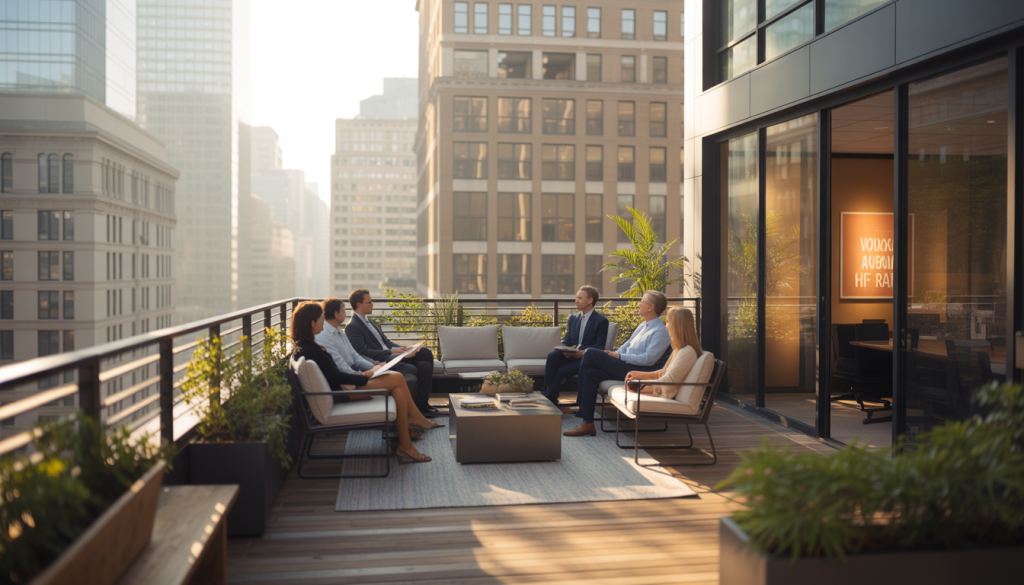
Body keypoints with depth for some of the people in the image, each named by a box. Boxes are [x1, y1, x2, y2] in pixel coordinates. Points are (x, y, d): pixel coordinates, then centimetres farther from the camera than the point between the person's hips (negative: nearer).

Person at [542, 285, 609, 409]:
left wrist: (584, 352, -26)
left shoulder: (601, 321, -2)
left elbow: (600, 347, -8)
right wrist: (564, 350, -10)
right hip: (570, 356, 5)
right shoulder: (572, 318, 17)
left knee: (561, 371, -28)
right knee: (552, 355, -27)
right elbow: (566, 340, 15)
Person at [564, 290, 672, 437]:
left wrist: (619, 356, -15)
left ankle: (581, 401, 0)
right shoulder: (642, 326, 21)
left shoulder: (660, 332, -10)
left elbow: (648, 359, -20)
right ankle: (587, 424, -11)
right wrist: (613, 354, 5)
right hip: (624, 366, 9)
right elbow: (626, 345, 25)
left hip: (637, 371, -9)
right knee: (590, 373, -11)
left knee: (590, 355, -17)